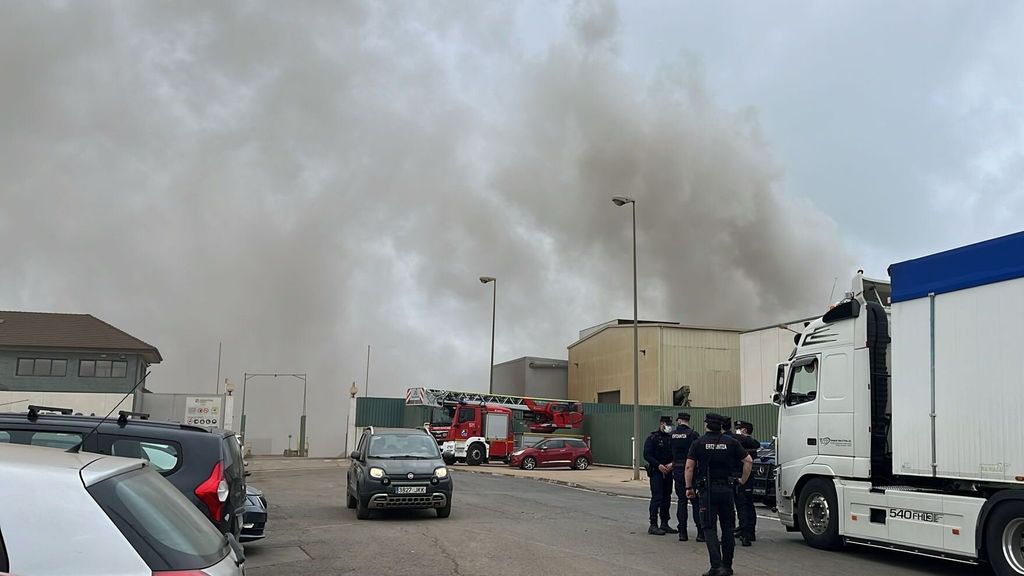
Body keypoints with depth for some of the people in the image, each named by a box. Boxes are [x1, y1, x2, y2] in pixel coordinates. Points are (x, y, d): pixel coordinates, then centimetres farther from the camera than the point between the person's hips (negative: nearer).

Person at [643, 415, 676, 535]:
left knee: (667, 498, 9)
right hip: (656, 471, -5)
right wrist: (658, 465, -19)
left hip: (668, 472, 5)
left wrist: (672, 464, -10)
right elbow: (647, 455, -10)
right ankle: (653, 525, -8)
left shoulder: (672, 438, 10)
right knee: (657, 497, -9)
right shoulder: (653, 438, -4)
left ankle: (664, 524, 19)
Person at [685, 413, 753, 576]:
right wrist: (743, 480, 10)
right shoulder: (731, 442, 4)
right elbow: (748, 461, 0)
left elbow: (689, 466, -8)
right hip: (726, 489, 2)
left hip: (707, 490, -2)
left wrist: (689, 487, 1)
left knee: (709, 528, -1)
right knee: (728, 528, 13)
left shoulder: (699, 443, -2)